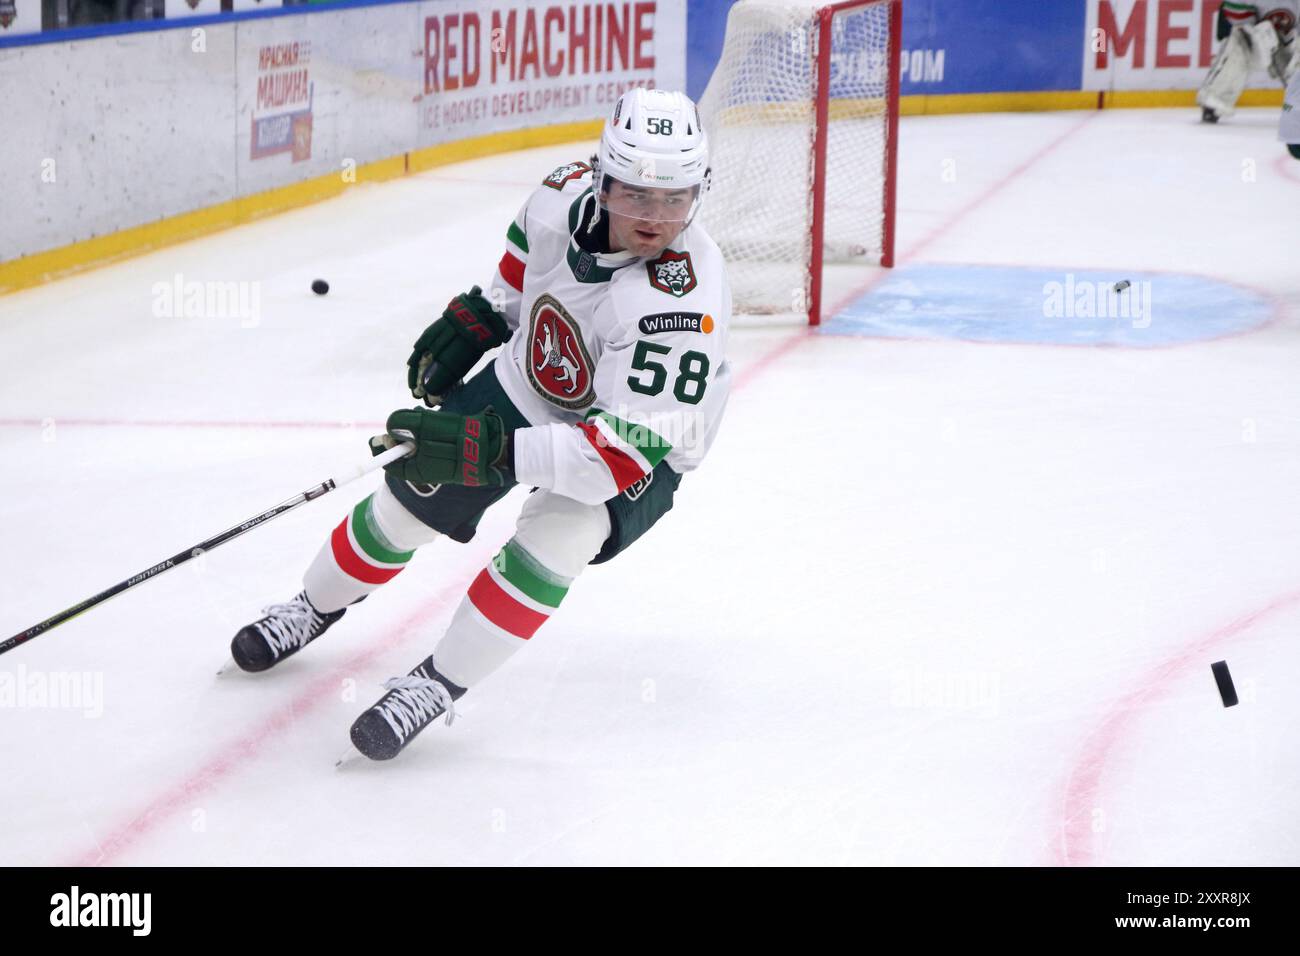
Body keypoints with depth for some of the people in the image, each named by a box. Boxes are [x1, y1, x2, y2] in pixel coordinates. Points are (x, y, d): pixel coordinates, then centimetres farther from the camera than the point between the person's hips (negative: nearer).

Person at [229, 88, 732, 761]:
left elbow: (623, 453, -42)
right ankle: (317, 607, 41)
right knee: (410, 499, 10)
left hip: (639, 452, -5)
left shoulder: (684, 305, -40)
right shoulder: (570, 193, -23)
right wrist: (478, 316, 3)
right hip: (526, 383, 5)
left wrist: (493, 451, -47)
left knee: (561, 530, -31)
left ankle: (441, 682, -13)